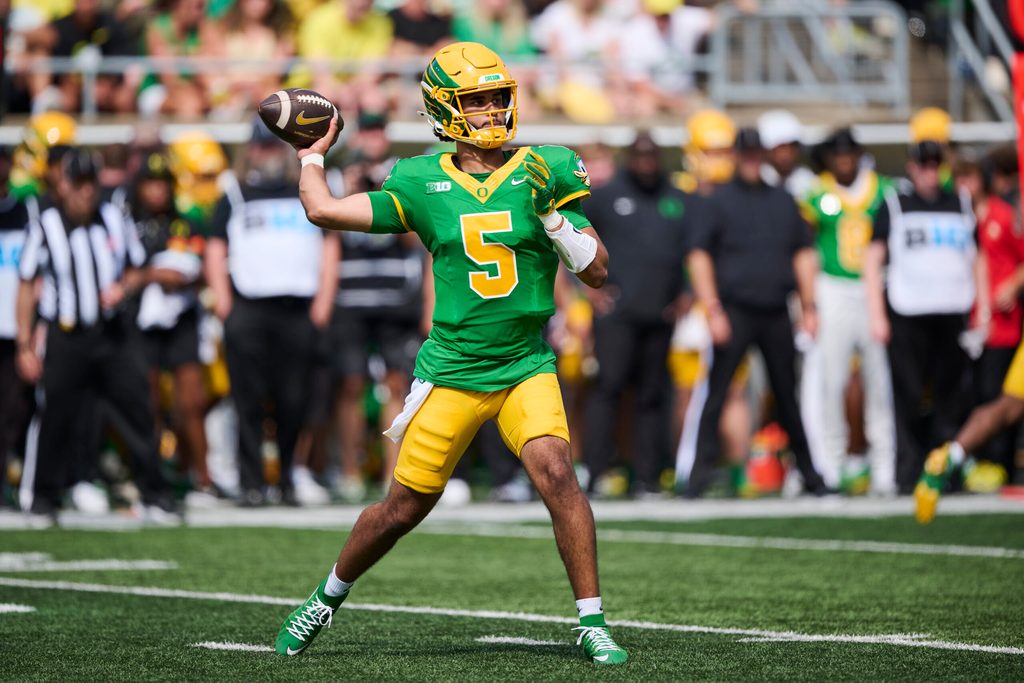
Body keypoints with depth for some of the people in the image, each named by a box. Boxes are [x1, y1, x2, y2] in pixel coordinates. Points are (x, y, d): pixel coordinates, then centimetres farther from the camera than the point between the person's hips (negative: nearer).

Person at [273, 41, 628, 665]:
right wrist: (312, 153, 13)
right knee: (405, 508, 7)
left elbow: (598, 272, 0)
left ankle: (593, 623, -14)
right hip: (452, 372, 0)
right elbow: (323, 210, -2)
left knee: (556, 473, -23)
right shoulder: (421, 183, 0)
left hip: (525, 367, 0)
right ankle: (328, 599, 33)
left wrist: (552, 212, -14)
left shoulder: (545, 172, 1)